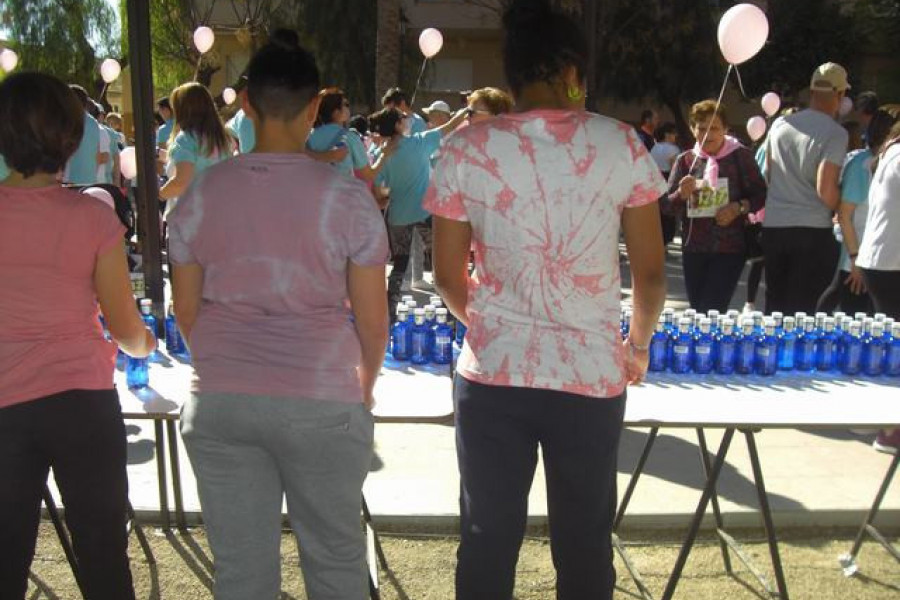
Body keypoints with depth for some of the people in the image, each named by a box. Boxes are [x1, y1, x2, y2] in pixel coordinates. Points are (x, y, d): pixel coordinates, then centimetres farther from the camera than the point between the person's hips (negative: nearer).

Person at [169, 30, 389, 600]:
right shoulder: (347, 196, -8)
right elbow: (372, 320, -5)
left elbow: (186, 311, 7)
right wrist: (365, 385, 14)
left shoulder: (201, 194, 0)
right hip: (324, 401, -2)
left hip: (220, 402, 3)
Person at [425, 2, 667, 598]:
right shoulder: (622, 144, -3)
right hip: (592, 376, 0)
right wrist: (639, 345, 19)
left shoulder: (467, 148, -4)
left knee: (488, 541, 16)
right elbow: (651, 273, 1)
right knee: (585, 546, 17)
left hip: (493, 375, 0)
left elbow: (448, 277, 2)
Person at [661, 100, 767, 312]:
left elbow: (760, 195, 0)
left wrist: (739, 207, -18)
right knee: (698, 313, 12)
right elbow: (666, 205, 4)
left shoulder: (740, 156, -2)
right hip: (694, 249, 3)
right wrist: (681, 194, -16)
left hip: (730, 248, -3)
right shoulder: (686, 160, 5)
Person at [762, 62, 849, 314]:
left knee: (775, 305, 13)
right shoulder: (835, 133, -9)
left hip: (773, 227, 5)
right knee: (804, 310, 1)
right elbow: (826, 191, -15)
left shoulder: (779, 124, 8)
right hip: (812, 229, -5)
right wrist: (840, 208, 4)